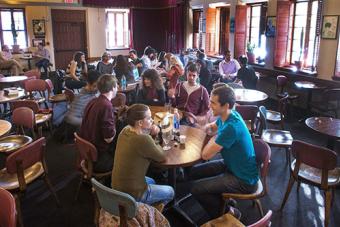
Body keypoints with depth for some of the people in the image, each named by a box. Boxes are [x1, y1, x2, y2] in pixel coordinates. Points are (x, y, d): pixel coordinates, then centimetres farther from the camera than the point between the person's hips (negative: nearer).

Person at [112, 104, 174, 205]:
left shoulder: (125, 130, -8)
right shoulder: (143, 140, -31)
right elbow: (161, 157, -14)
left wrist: (150, 132, -7)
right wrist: (155, 144, 3)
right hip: (132, 194, -7)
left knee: (151, 181, 35)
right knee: (170, 192, 18)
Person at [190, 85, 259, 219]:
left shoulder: (231, 127, -33)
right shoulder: (226, 116, -4)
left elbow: (206, 155, -28)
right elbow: (210, 128, 18)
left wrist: (214, 138, -11)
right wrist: (210, 129, -5)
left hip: (243, 180, -9)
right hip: (231, 165, 9)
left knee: (196, 188, -12)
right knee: (194, 172, 11)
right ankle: (223, 200, 23)